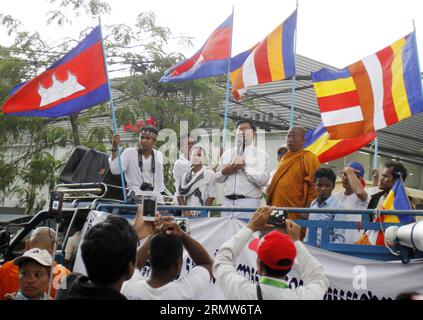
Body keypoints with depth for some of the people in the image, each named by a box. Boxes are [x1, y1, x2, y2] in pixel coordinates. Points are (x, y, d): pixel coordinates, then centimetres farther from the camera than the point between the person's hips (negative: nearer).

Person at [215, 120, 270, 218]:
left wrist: (245, 167, -11)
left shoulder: (261, 155, 2)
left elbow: (263, 180, -11)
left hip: (249, 202, -4)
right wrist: (224, 172, -2)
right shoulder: (227, 154, 16)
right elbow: (217, 178, 18)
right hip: (228, 202, 4)